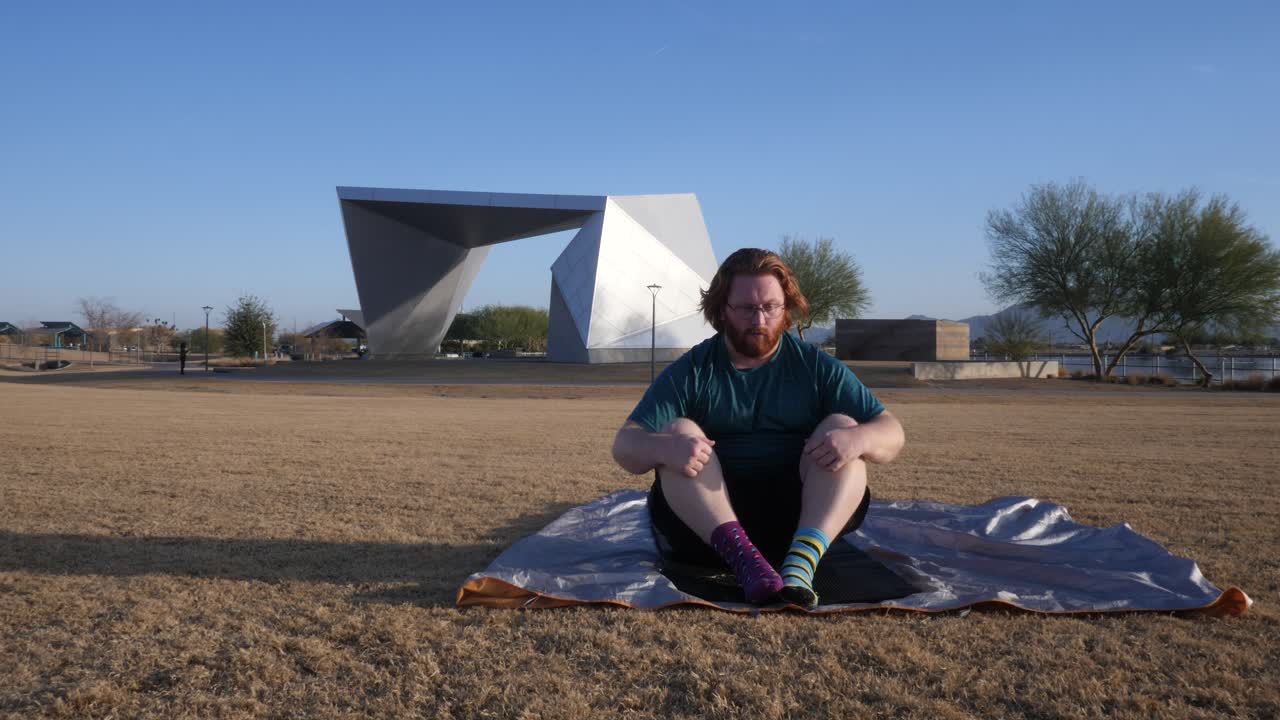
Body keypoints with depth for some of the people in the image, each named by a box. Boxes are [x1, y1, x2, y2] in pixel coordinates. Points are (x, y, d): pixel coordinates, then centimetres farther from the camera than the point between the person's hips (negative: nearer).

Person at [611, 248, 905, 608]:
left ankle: (802, 561, -39)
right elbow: (625, 446, -6)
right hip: (706, 521, -1)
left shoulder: (818, 368, 7)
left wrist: (857, 437, -24)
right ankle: (743, 557, -41)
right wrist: (662, 447, -31)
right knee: (679, 432, -21)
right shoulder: (689, 372, 3)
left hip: (800, 516, 1)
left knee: (843, 426, -17)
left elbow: (891, 434, 1)